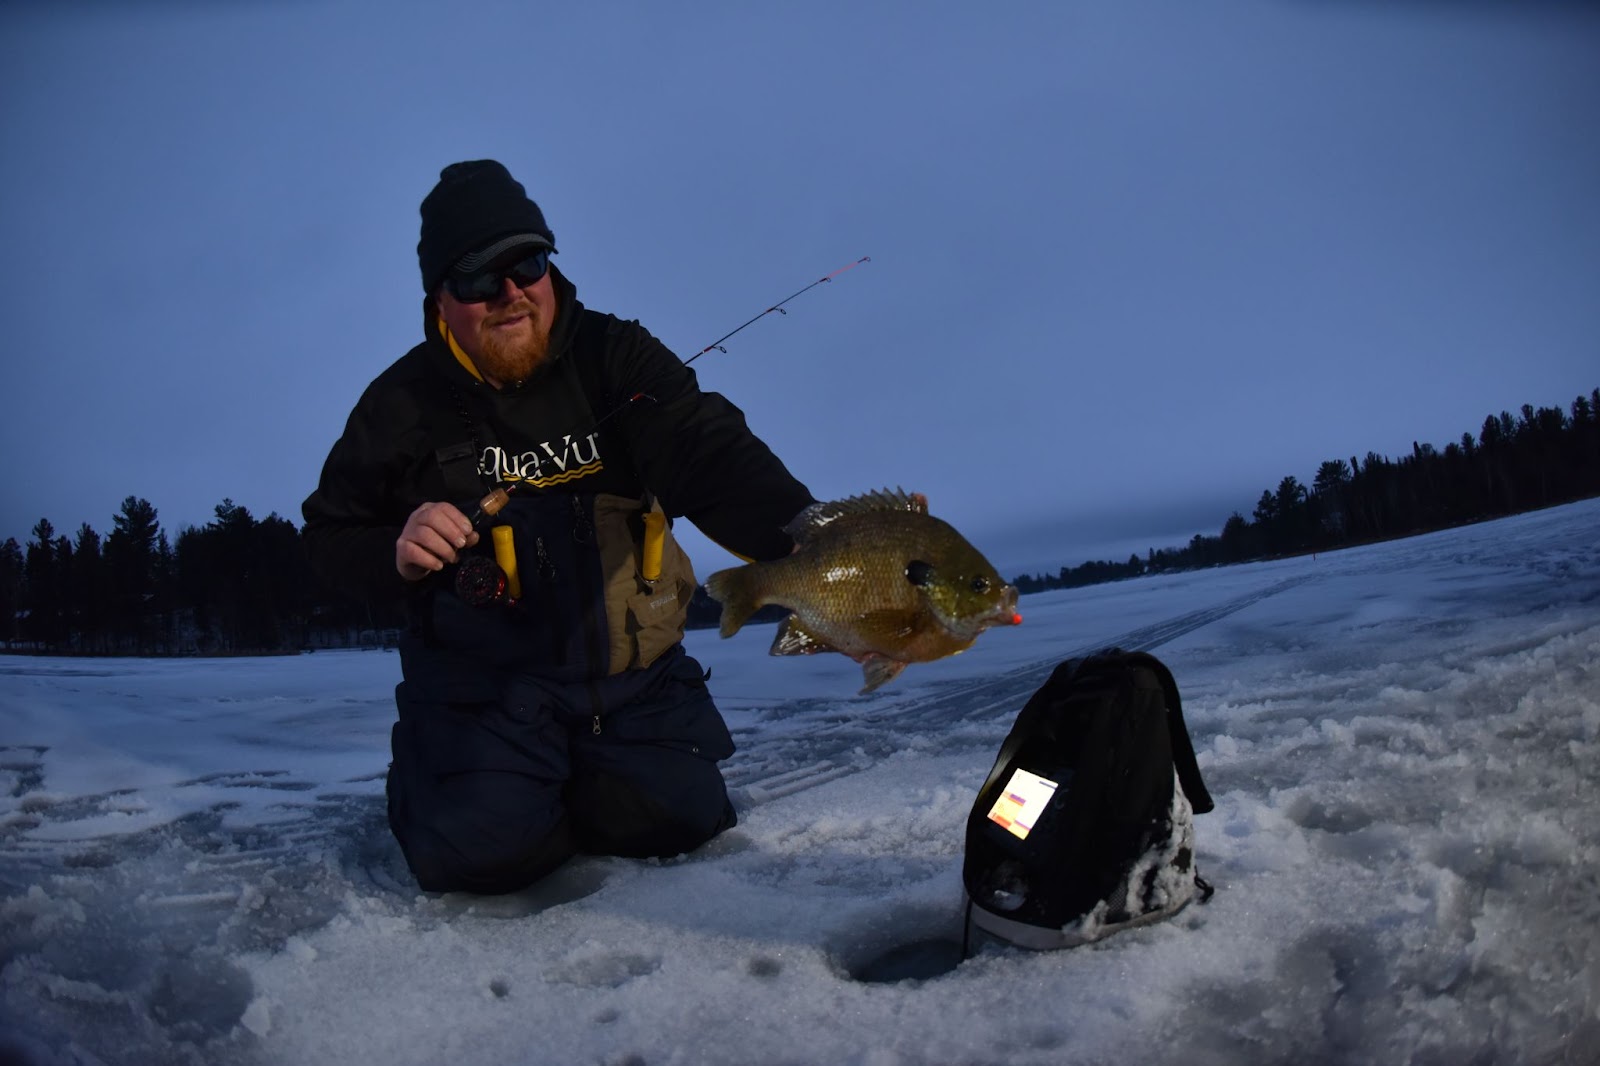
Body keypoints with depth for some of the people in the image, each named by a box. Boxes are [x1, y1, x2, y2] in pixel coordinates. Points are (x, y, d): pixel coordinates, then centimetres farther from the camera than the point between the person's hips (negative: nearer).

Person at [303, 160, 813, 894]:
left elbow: (706, 453, -22)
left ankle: (570, 786, 19)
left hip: (631, 673, 2)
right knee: (485, 847, -21)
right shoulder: (404, 402, -2)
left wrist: (801, 532, -43)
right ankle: (425, 773, 15)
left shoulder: (616, 357, -4)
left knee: (677, 813, -14)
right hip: (482, 677, -1)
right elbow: (328, 537, 7)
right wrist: (395, 553, -18)